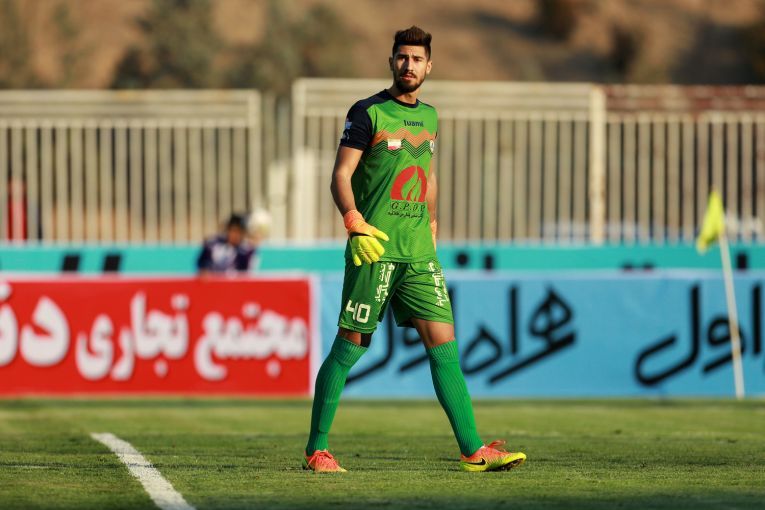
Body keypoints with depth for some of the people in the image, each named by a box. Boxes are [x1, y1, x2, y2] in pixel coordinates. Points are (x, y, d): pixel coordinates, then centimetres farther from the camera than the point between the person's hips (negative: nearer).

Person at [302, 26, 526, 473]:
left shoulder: (429, 117, 16)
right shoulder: (369, 113, -4)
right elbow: (341, 176, -8)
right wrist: (356, 223, -21)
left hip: (418, 251, 6)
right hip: (374, 249, -6)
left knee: (445, 344, 0)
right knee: (350, 346, -3)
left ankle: (473, 450, -1)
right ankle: (316, 450, 5)